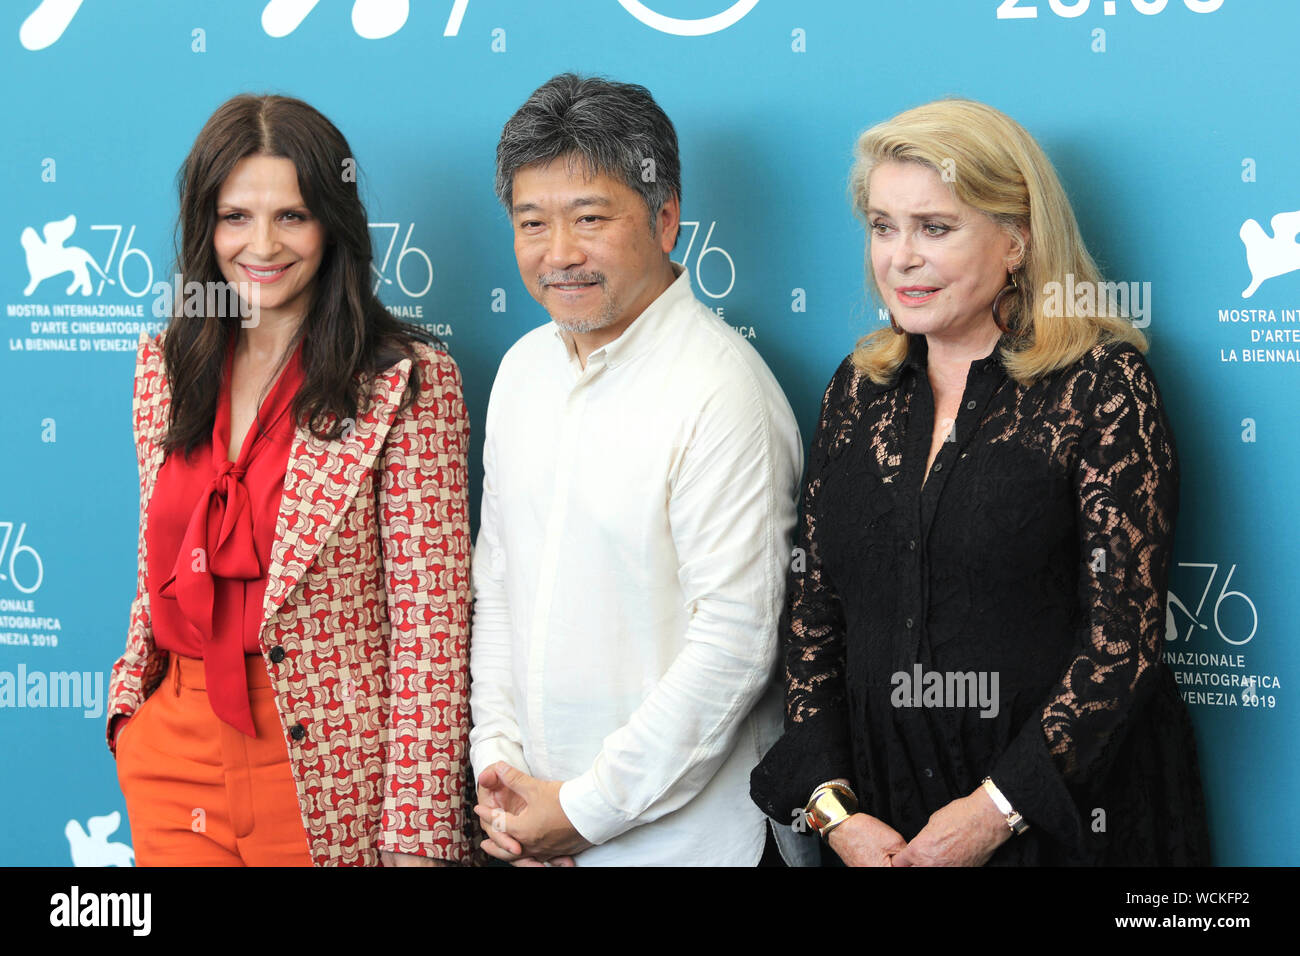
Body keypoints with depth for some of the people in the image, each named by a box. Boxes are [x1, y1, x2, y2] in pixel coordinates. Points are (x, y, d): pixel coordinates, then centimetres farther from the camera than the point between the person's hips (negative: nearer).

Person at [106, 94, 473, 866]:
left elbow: (429, 618, -13)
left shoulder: (409, 382, -10)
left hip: (326, 766, -4)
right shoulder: (166, 366, 7)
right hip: (174, 754, 4)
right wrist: (132, 703, 10)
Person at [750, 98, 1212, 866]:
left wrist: (998, 808, -16)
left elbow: (1126, 630, -13)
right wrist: (832, 802, -5)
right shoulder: (861, 386, 6)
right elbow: (811, 609, 5)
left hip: (1064, 811, -4)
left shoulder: (1102, 383, -8)